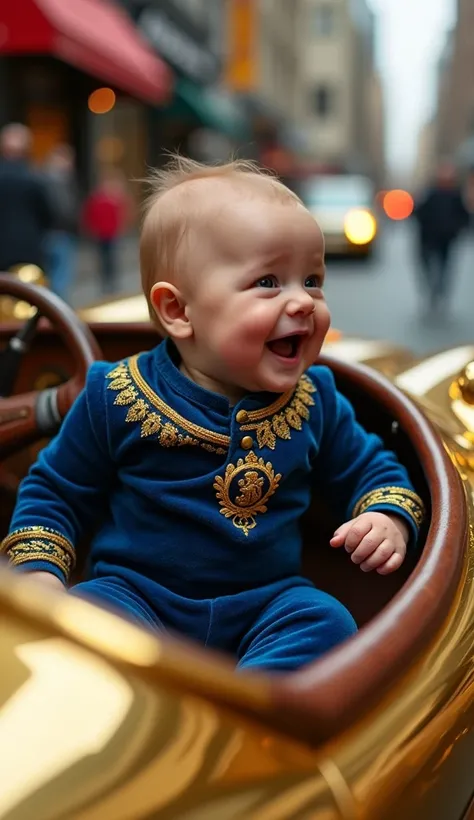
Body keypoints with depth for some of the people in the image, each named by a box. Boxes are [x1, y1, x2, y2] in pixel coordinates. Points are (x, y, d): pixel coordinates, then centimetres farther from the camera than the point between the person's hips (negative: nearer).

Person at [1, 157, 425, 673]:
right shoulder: (117, 397, -5)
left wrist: (390, 521, -5)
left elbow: (370, 471, 16)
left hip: (266, 603, 2)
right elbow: (55, 491, 7)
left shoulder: (314, 402, 3)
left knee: (324, 625, -26)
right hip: (137, 593, -2)